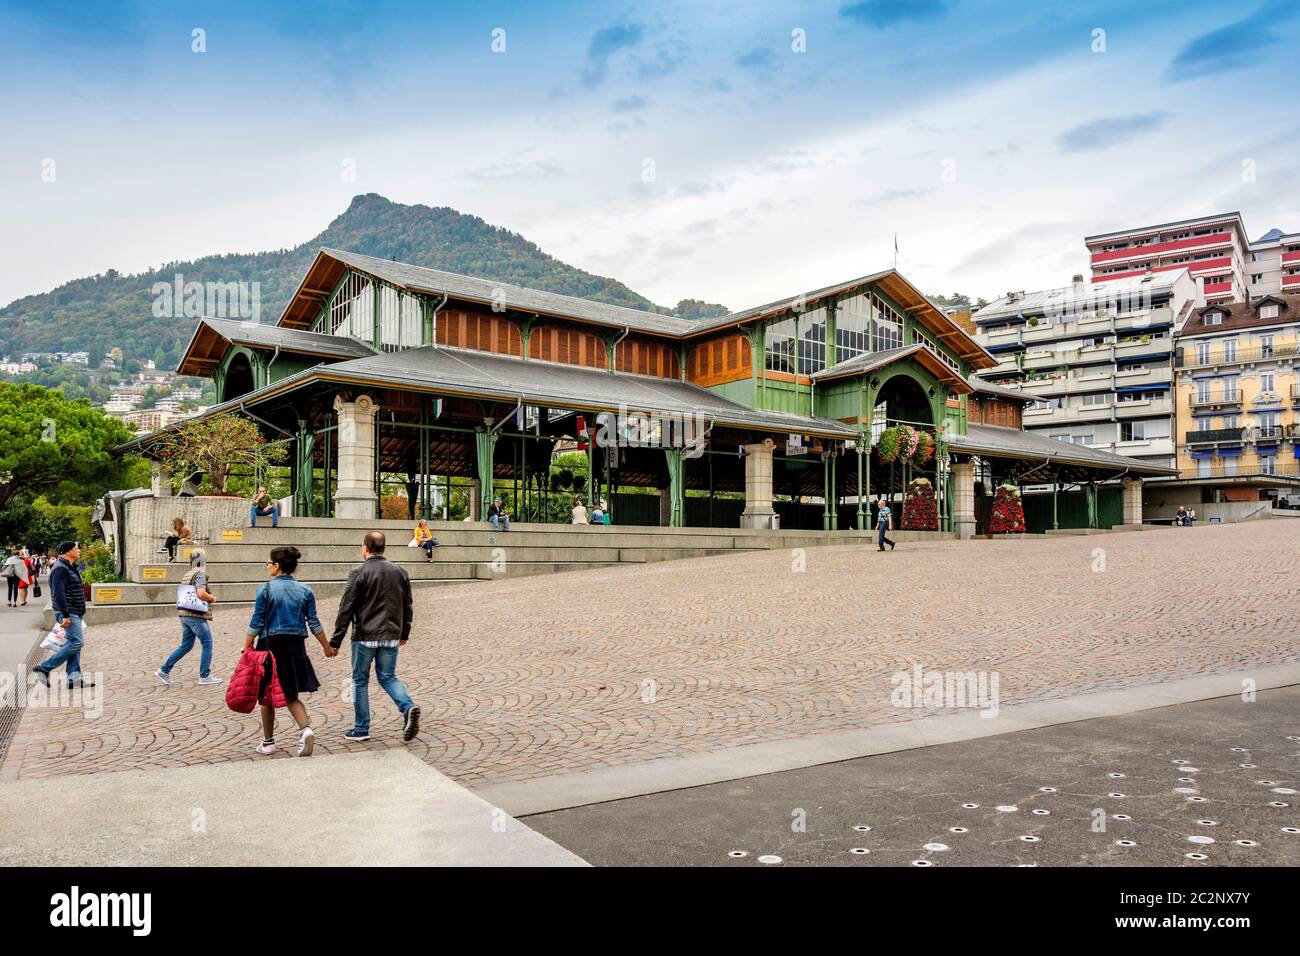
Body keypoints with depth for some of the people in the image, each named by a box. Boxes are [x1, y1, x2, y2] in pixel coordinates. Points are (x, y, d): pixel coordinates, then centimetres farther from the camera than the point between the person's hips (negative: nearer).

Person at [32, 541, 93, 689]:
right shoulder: (60, 569, -15)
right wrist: (65, 615, -26)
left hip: (74, 613, 11)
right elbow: (59, 594, -23)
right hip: (68, 613, -11)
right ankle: (44, 668, -7)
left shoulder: (69, 567, 17)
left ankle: (74, 678, 9)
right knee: (77, 642, -14)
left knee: (74, 643, 8)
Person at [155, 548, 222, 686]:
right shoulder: (200, 574, -12)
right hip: (196, 615, -9)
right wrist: (212, 598, -8)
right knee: (207, 644, 0)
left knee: (186, 645, 16)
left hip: (184, 615, 9)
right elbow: (201, 593, -27)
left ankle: (164, 671, 14)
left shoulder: (187, 575, 16)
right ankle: (205, 676, 2)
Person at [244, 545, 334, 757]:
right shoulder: (305, 591, 3)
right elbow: (314, 623, 4)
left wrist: (246, 648, 0)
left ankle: (268, 742, 19)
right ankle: (306, 728, -11)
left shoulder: (266, 589, -7)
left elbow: (256, 623, -7)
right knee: (291, 695, 12)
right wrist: (327, 647, 13)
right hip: (296, 647, 3)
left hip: (270, 646, -3)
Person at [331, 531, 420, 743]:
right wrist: (404, 633, 25)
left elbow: (346, 609, -10)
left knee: (360, 681, 11)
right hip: (391, 637, 4)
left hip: (365, 636, -4)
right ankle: (408, 707, -9)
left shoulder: (359, 572, -10)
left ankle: (361, 729, 17)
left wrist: (336, 641, -5)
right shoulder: (400, 571, 5)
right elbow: (407, 605, 13)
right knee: (388, 677, 16)